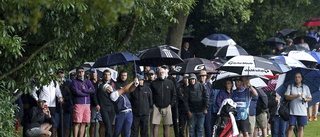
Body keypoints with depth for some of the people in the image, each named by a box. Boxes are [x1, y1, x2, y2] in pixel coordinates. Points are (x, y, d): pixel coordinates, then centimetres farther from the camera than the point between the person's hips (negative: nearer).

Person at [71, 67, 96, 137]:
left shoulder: (87, 82, 17)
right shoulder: (74, 82, 3)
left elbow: (93, 90, 1)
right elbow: (76, 92, -11)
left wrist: (83, 90, -8)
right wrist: (87, 93, -1)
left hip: (87, 104, 5)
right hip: (78, 104, -5)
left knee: (83, 123, 3)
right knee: (77, 123, -8)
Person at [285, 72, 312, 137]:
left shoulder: (306, 87, 9)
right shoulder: (290, 86, 5)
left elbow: (310, 98, 10)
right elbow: (287, 97, -6)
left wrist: (305, 99, -13)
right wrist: (297, 95, -15)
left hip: (302, 112, 1)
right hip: (292, 111, -1)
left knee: (301, 127, 3)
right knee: (291, 127, -3)